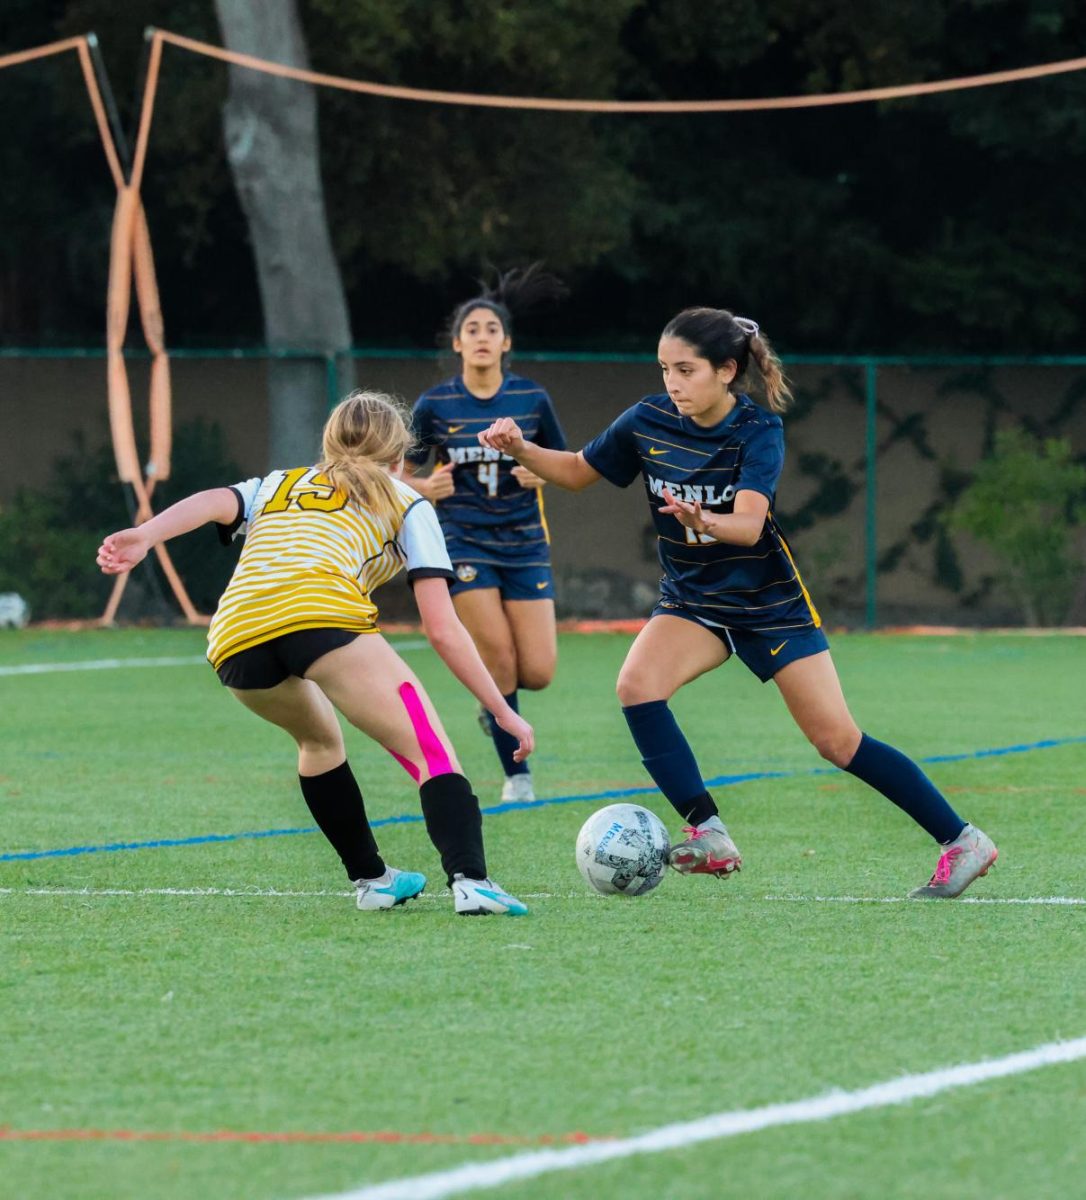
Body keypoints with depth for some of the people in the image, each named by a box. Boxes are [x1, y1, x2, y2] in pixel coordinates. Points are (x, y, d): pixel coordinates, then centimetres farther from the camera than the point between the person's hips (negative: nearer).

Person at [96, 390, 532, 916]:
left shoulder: (276, 485, 37)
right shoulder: (404, 503, 28)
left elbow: (213, 502, 12)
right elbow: (442, 630, 18)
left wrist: (143, 536, -4)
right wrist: (503, 711, 22)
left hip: (235, 637, 5)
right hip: (322, 614, -5)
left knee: (319, 738, 33)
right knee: (431, 754, -6)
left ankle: (371, 879, 30)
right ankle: (469, 880, -30)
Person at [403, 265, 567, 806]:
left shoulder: (532, 399, -1)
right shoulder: (435, 405, -3)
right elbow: (400, 472, 6)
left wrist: (542, 474, -11)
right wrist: (424, 487, -16)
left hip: (524, 543, 2)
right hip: (464, 542, -2)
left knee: (537, 672, -7)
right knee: (498, 654, -13)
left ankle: (495, 705, 29)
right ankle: (516, 775, 2)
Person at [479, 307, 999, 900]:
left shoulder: (758, 430, -19)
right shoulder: (648, 421, -8)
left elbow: (748, 525, -34)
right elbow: (578, 472, 6)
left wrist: (706, 523, -56)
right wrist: (521, 449, -13)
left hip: (769, 601, -4)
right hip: (692, 599, 4)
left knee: (838, 740, -7)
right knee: (637, 684, -25)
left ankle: (962, 840, 7)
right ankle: (710, 838, -22)